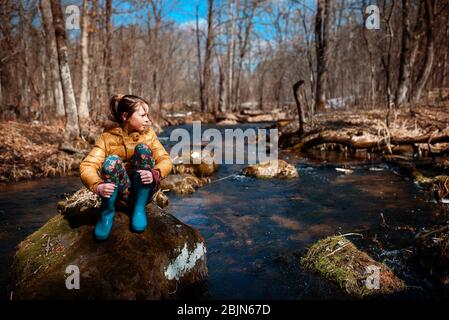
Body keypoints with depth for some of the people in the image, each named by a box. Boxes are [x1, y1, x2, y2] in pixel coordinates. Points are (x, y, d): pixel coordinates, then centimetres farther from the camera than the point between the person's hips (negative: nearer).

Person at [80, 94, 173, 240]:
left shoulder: (148, 134, 1)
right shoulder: (107, 137, -5)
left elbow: (165, 159, -8)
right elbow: (87, 166, -16)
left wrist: (154, 174, -30)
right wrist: (98, 186, -37)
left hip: (145, 190, 1)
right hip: (124, 191, -1)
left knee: (143, 148, -21)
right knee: (112, 160, -28)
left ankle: (139, 208, -15)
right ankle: (107, 212, -12)